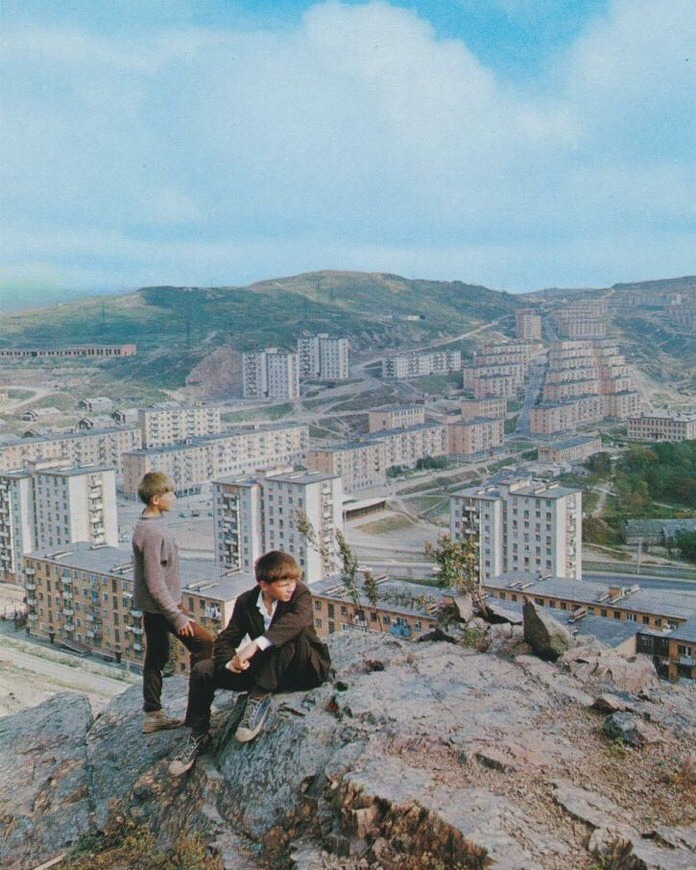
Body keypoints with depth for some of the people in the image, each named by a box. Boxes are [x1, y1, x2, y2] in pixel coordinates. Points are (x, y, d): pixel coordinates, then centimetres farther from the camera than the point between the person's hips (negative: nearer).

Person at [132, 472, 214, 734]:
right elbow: (156, 584, -24)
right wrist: (178, 617, -20)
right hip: (161, 606, -10)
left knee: (156, 658, 15)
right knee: (204, 642, -4)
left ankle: (153, 715, 24)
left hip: (152, 608, 10)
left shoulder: (148, 526, 7)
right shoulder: (152, 533, -24)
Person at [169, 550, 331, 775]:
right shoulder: (246, 601, -4)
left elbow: (300, 618, -38)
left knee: (290, 633, -34)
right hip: (264, 671, 4)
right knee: (202, 672, -8)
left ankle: (259, 698, -28)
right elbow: (225, 640, -4)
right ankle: (198, 735, 6)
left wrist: (255, 645, -46)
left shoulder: (299, 593, -15)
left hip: (304, 670, -4)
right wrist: (230, 662, -29)